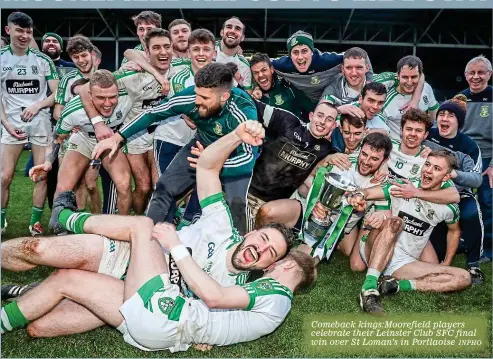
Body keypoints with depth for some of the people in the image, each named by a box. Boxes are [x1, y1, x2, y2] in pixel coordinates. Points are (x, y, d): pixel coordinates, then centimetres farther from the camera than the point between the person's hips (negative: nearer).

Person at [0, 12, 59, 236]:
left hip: (41, 124, 1)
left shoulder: (43, 60, 4)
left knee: (42, 175, 0)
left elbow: (57, 94, 4)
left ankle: (35, 223, 12)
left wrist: (37, 106, -13)